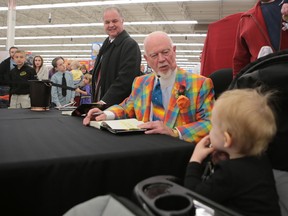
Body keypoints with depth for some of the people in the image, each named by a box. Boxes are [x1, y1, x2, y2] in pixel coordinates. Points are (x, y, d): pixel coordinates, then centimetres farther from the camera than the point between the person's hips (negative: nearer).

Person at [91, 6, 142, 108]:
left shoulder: (130, 45, -13)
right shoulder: (107, 43, 13)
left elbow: (125, 79, -22)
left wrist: (105, 102, -25)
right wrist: (97, 102, 11)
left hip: (119, 105, -7)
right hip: (100, 102, 8)